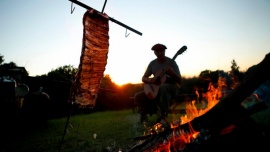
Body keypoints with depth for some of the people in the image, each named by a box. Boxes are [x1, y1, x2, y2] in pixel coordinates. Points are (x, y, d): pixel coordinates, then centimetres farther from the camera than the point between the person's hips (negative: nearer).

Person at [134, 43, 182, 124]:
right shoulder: (152, 63, 4)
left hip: (171, 87, -5)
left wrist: (172, 73, -32)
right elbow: (143, 78, 7)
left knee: (163, 87, -42)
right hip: (156, 88, 5)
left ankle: (163, 116, -31)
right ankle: (157, 111, -1)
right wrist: (149, 80, -16)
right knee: (138, 96, -12)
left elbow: (179, 81, -13)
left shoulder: (171, 62, -9)